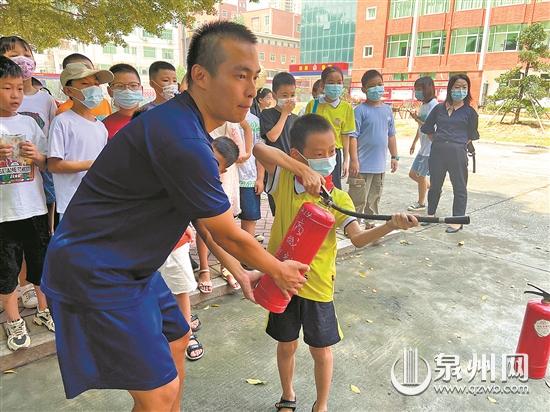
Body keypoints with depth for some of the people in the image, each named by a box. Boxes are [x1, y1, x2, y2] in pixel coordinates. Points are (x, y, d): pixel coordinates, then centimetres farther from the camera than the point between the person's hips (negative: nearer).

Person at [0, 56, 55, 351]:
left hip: (35, 207, 3)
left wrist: (37, 156, -12)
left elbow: (47, 164, 9)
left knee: (42, 263, 13)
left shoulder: (29, 123, 5)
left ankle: (43, 311, 32)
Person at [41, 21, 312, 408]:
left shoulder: (186, 125, 4)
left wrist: (240, 272, 14)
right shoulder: (182, 141, -28)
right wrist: (279, 271, 0)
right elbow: (228, 235, -17)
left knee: (176, 339, 24)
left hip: (131, 264, 10)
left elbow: (206, 218, 10)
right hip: (95, 271, -10)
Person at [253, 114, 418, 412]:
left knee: (321, 350, 15)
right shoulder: (283, 180, -9)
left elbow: (357, 238, -24)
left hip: (317, 285, 0)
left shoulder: (338, 198, -10)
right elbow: (259, 149, -26)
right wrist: (301, 171, -33)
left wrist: (390, 225, -43)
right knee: (287, 345, 20)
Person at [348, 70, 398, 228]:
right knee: (358, 201, -3)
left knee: (374, 200, 19)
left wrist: (394, 157, 13)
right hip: (362, 166, -6)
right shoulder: (360, 110, -9)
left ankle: (371, 224, 33)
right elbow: (353, 137, -13)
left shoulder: (387, 110, 9)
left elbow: (391, 135, 16)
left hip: (380, 166, 6)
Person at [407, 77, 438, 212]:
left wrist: (416, 119, -22)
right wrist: (414, 143, 24)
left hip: (430, 148, -9)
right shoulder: (423, 105, 11)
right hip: (423, 147, 9)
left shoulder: (434, 106, -16)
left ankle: (421, 203, 19)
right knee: (413, 173, 13)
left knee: (421, 175, 2)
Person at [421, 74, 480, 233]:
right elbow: (427, 128, 16)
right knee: (435, 184, 14)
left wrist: (459, 145, 0)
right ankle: (430, 214, 30)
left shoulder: (469, 111, 2)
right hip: (437, 151, 3)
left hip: (458, 152, -3)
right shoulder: (439, 108, 9)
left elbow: (472, 136, 7)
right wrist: (437, 142, 10)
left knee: (459, 187, 3)